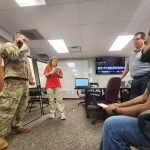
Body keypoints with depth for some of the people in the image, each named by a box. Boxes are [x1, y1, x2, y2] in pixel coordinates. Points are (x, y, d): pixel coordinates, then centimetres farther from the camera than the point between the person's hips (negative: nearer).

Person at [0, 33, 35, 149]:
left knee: (21, 107, 11)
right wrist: (24, 47, -1)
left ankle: (16, 126, 23)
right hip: (14, 81, -9)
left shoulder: (23, 52, 30)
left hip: (24, 82, 9)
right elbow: (17, 56, -18)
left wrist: (31, 79, 20)